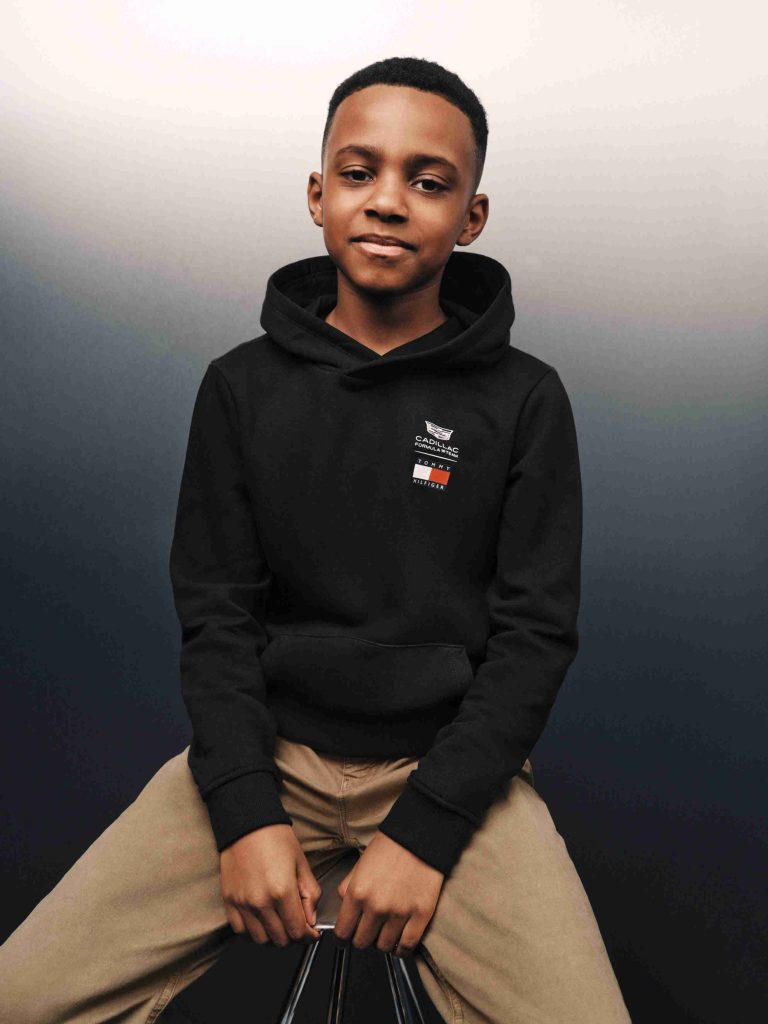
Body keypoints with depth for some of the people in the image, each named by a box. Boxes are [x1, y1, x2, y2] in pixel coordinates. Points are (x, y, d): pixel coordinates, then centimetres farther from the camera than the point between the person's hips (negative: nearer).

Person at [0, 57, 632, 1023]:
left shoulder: (526, 400, -3)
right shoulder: (242, 385, 2)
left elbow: (535, 634, -5)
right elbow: (215, 614, 0)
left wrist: (424, 833, -14)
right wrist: (246, 814, -12)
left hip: (449, 758, -1)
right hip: (268, 747, 2)